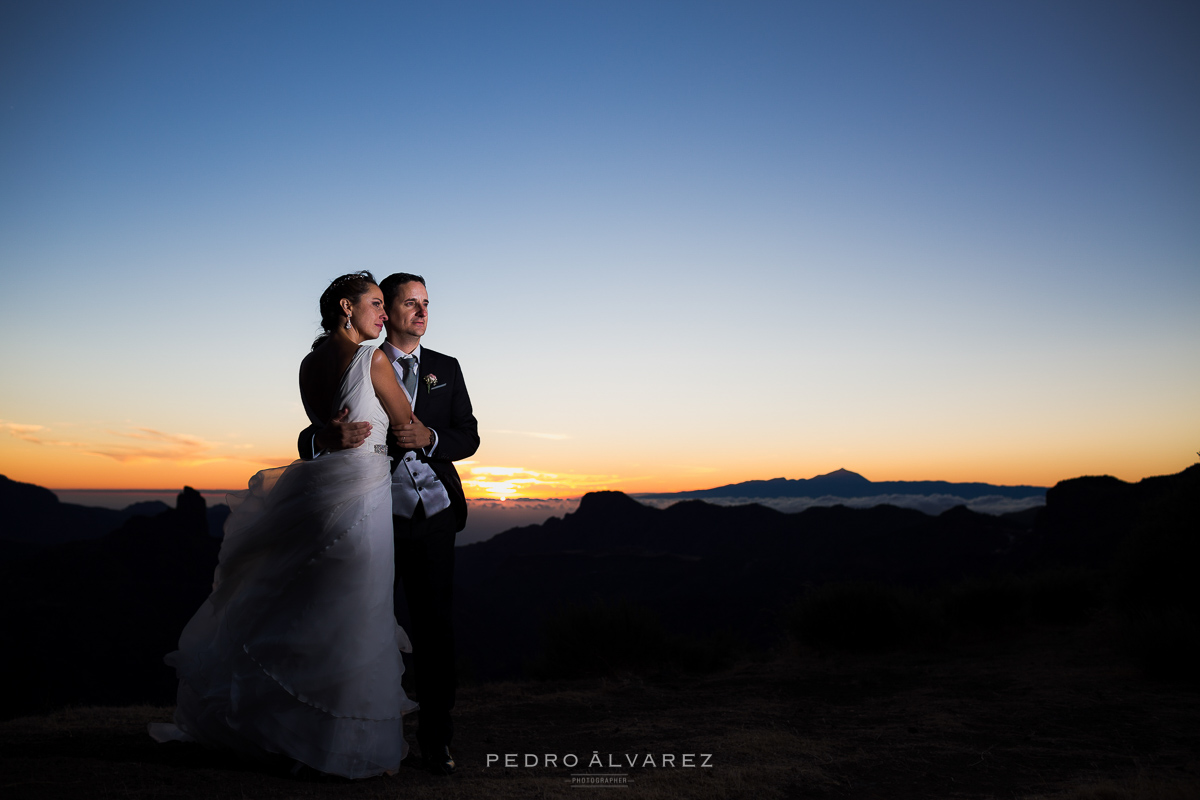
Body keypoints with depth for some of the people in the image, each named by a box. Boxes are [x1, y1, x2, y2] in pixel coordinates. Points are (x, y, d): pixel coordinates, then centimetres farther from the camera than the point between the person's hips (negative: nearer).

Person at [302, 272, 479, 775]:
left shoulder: (446, 369, 12)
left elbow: (469, 437, 6)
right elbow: (310, 440, -2)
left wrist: (430, 438, -14)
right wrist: (327, 439, -27)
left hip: (434, 513, 2)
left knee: (434, 624, 4)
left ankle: (436, 738, 16)